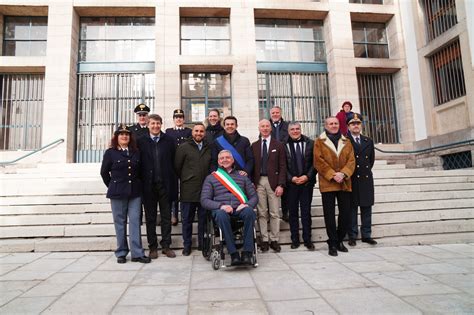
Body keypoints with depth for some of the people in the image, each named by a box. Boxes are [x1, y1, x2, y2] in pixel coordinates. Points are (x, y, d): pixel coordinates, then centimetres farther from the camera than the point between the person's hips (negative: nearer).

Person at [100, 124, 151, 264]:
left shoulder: (135, 152, 7)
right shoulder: (110, 152, 0)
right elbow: (104, 172, 6)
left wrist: (136, 185, 10)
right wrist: (113, 187, 11)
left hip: (135, 192, 2)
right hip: (117, 194, -2)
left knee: (135, 222, 0)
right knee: (120, 223, 6)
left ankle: (137, 253, 4)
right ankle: (121, 253, 17)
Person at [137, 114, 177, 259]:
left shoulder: (169, 141, 3)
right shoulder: (141, 142, 3)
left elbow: (174, 162, 1)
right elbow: (139, 163, 1)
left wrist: (173, 182, -4)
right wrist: (141, 183, -4)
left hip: (165, 184, 0)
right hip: (148, 185, 0)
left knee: (166, 216, 7)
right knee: (150, 217, 8)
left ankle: (166, 246, 18)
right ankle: (153, 247, 20)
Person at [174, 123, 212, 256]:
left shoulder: (209, 148, 12)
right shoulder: (184, 147, 1)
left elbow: (212, 166, 18)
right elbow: (177, 167, 2)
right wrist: (185, 180, 6)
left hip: (205, 189, 3)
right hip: (188, 190, -2)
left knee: (204, 218, 8)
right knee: (187, 218, 6)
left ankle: (203, 244, 21)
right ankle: (187, 245, 20)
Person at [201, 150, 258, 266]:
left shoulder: (242, 176, 21)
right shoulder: (211, 178, 16)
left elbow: (254, 197, 16)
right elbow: (204, 200, 6)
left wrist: (247, 204, -8)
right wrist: (221, 206, -13)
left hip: (239, 209, 1)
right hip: (221, 209, -1)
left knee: (249, 211, -34)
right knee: (221, 214, -37)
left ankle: (247, 253, -29)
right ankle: (234, 254, -30)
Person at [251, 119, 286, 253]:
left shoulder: (278, 145, 5)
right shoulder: (254, 145, 10)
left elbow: (282, 166, 1)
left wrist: (281, 185, -7)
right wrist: (252, 183, -2)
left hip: (273, 181, -1)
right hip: (258, 182, 1)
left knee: (274, 213, 2)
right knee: (262, 213, 4)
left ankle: (274, 240, 13)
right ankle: (264, 240, 13)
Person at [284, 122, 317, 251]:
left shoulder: (310, 143, 5)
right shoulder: (284, 145, 1)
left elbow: (315, 162, 2)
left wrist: (307, 176, -9)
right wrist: (291, 178, -10)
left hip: (307, 182, 0)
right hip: (291, 183, 0)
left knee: (306, 211, 5)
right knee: (293, 211, 7)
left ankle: (307, 239, 15)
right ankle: (295, 239, 17)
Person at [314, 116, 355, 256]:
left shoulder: (346, 142, 15)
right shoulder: (319, 142, 5)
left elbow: (351, 160, 6)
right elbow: (318, 161, -4)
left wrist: (343, 174, -12)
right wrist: (332, 175, -13)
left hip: (344, 183, 3)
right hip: (327, 183, -3)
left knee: (346, 213, 5)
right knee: (330, 215, 0)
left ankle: (339, 240, 23)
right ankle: (333, 244, 10)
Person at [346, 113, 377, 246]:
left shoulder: (368, 141, 13)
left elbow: (371, 159, 19)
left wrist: (366, 170, 12)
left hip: (366, 179, 5)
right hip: (351, 179, -5)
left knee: (367, 208, 9)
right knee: (352, 208, 2)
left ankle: (366, 235, 18)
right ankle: (352, 236, 9)